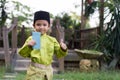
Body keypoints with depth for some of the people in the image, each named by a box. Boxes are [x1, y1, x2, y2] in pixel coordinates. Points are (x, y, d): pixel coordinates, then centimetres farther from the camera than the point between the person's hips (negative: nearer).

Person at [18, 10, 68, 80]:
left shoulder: (52, 40, 6)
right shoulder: (31, 39, -1)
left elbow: (58, 54, 11)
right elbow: (23, 53, -2)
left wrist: (63, 49, -10)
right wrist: (28, 46, -20)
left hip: (47, 71, 3)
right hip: (35, 70, -3)